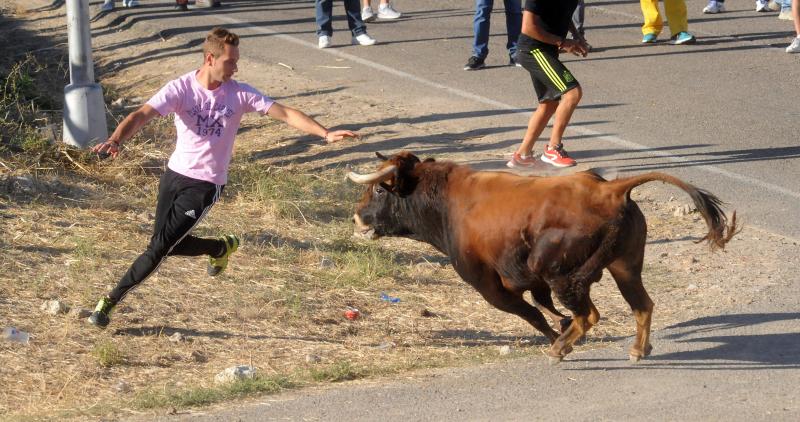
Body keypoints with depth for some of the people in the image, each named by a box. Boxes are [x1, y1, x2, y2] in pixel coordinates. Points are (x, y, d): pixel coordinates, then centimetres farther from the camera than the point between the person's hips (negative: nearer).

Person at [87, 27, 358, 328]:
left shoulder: (239, 94, -9)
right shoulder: (180, 88, -12)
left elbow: (285, 114, -9)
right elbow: (141, 115, -24)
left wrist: (326, 134, -20)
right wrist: (116, 140, -44)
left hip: (206, 184, -2)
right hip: (175, 173, 2)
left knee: (160, 247, -9)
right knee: (169, 245, 10)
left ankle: (110, 302, 3)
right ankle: (222, 248, 39)